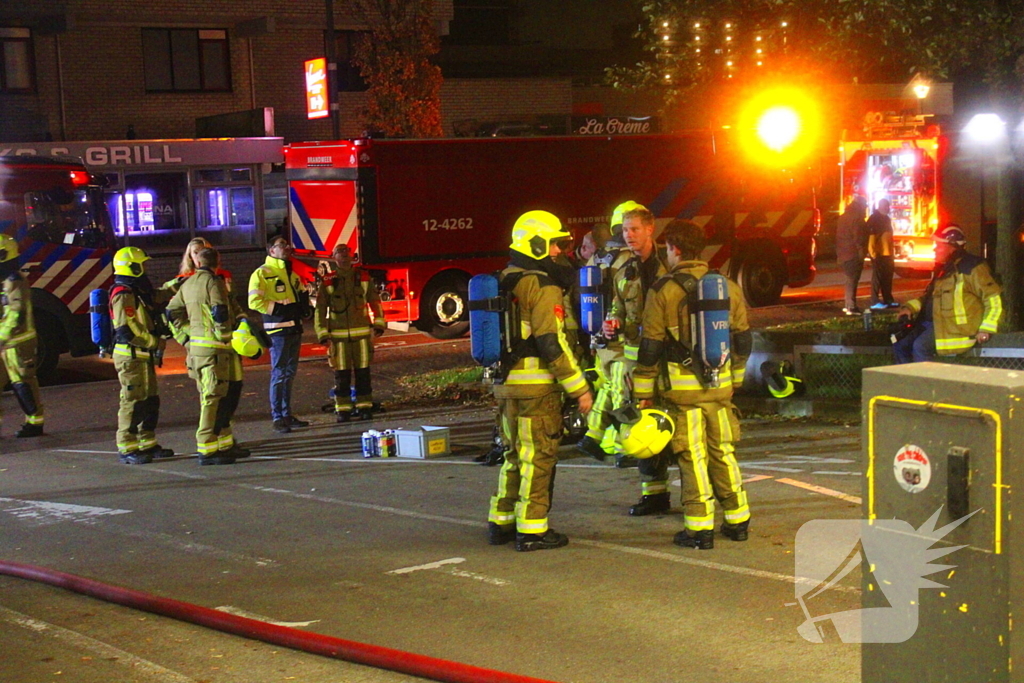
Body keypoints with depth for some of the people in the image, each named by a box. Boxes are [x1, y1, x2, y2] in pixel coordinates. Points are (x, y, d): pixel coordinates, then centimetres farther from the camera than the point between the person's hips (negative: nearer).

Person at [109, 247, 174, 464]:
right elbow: (128, 331, -23)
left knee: (150, 401, 15)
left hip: (143, 355, 10)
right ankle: (126, 449, -3)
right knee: (133, 401, -7)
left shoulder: (138, 292, 16)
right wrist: (156, 342, -17)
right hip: (130, 356, -10)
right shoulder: (123, 295, -16)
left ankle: (148, 444, 23)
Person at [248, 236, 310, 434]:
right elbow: (254, 302, -17)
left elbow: (301, 295, 31)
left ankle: (287, 414, 20)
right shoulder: (262, 273, -7)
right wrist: (281, 308, -17)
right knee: (279, 374, -7)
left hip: (294, 328, 8)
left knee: (290, 373, 12)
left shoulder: (291, 273, 18)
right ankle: (277, 417, -3)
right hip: (278, 330, -8)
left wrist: (302, 305, 8)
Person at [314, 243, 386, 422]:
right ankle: (343, 410, 9)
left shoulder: (364, 278, 7)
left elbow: (375, 302, 12)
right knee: (341, 375, 1)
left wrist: (378, 324, 4)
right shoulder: (328, 282, 3)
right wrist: (323, 334, -1)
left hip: (362, 333, 1)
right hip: (338, 335, -1)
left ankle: (365, 407, 12)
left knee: (363, 373, 3)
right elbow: (320, 310, 4)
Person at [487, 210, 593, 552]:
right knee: (538, 458, -1)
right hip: (537, 387, -8)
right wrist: (579, 388, -15)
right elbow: (553, 344, -19)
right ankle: (532, 530, 3)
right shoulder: (542, 287, -14)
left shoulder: (503, 283, 13)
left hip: (505, 384, 9)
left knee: (515, 455, 18)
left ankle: (501, 523, 23)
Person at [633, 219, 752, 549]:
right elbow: (742, 339, 13)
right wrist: (734, 377, 26)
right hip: (720, 385, 4)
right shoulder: (727, 287, 6)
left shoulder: (663, 291, -8)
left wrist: (644, 392, 1)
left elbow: (650, 347, -7)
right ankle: (737, 521, 21)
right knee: (724, 452, 14)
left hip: (682, 387, -4)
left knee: (692, 457, 1)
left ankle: (700, 528, 3)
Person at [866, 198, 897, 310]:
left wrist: (891, 251, 22)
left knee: (887, 276, 12)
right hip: (878, 253, -9)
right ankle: (875, 302, -5)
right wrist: (873, 250, -23)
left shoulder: (886, 218, 18)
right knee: (877, 277, -7)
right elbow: (871, 234, -17)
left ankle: (888, 300, 19)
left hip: (887, 253, 9)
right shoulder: (874, 219, -9)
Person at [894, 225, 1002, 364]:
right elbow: (929, 296, 29)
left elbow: (993, 298, -11)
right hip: (930, 323, 10)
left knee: (920, 346, -29)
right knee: (900, 347, -1)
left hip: (955, 328, -10)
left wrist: (986, 329, -18)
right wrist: (910, 307, 10)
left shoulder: (971, 268, -8)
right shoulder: (944, 268, 20)